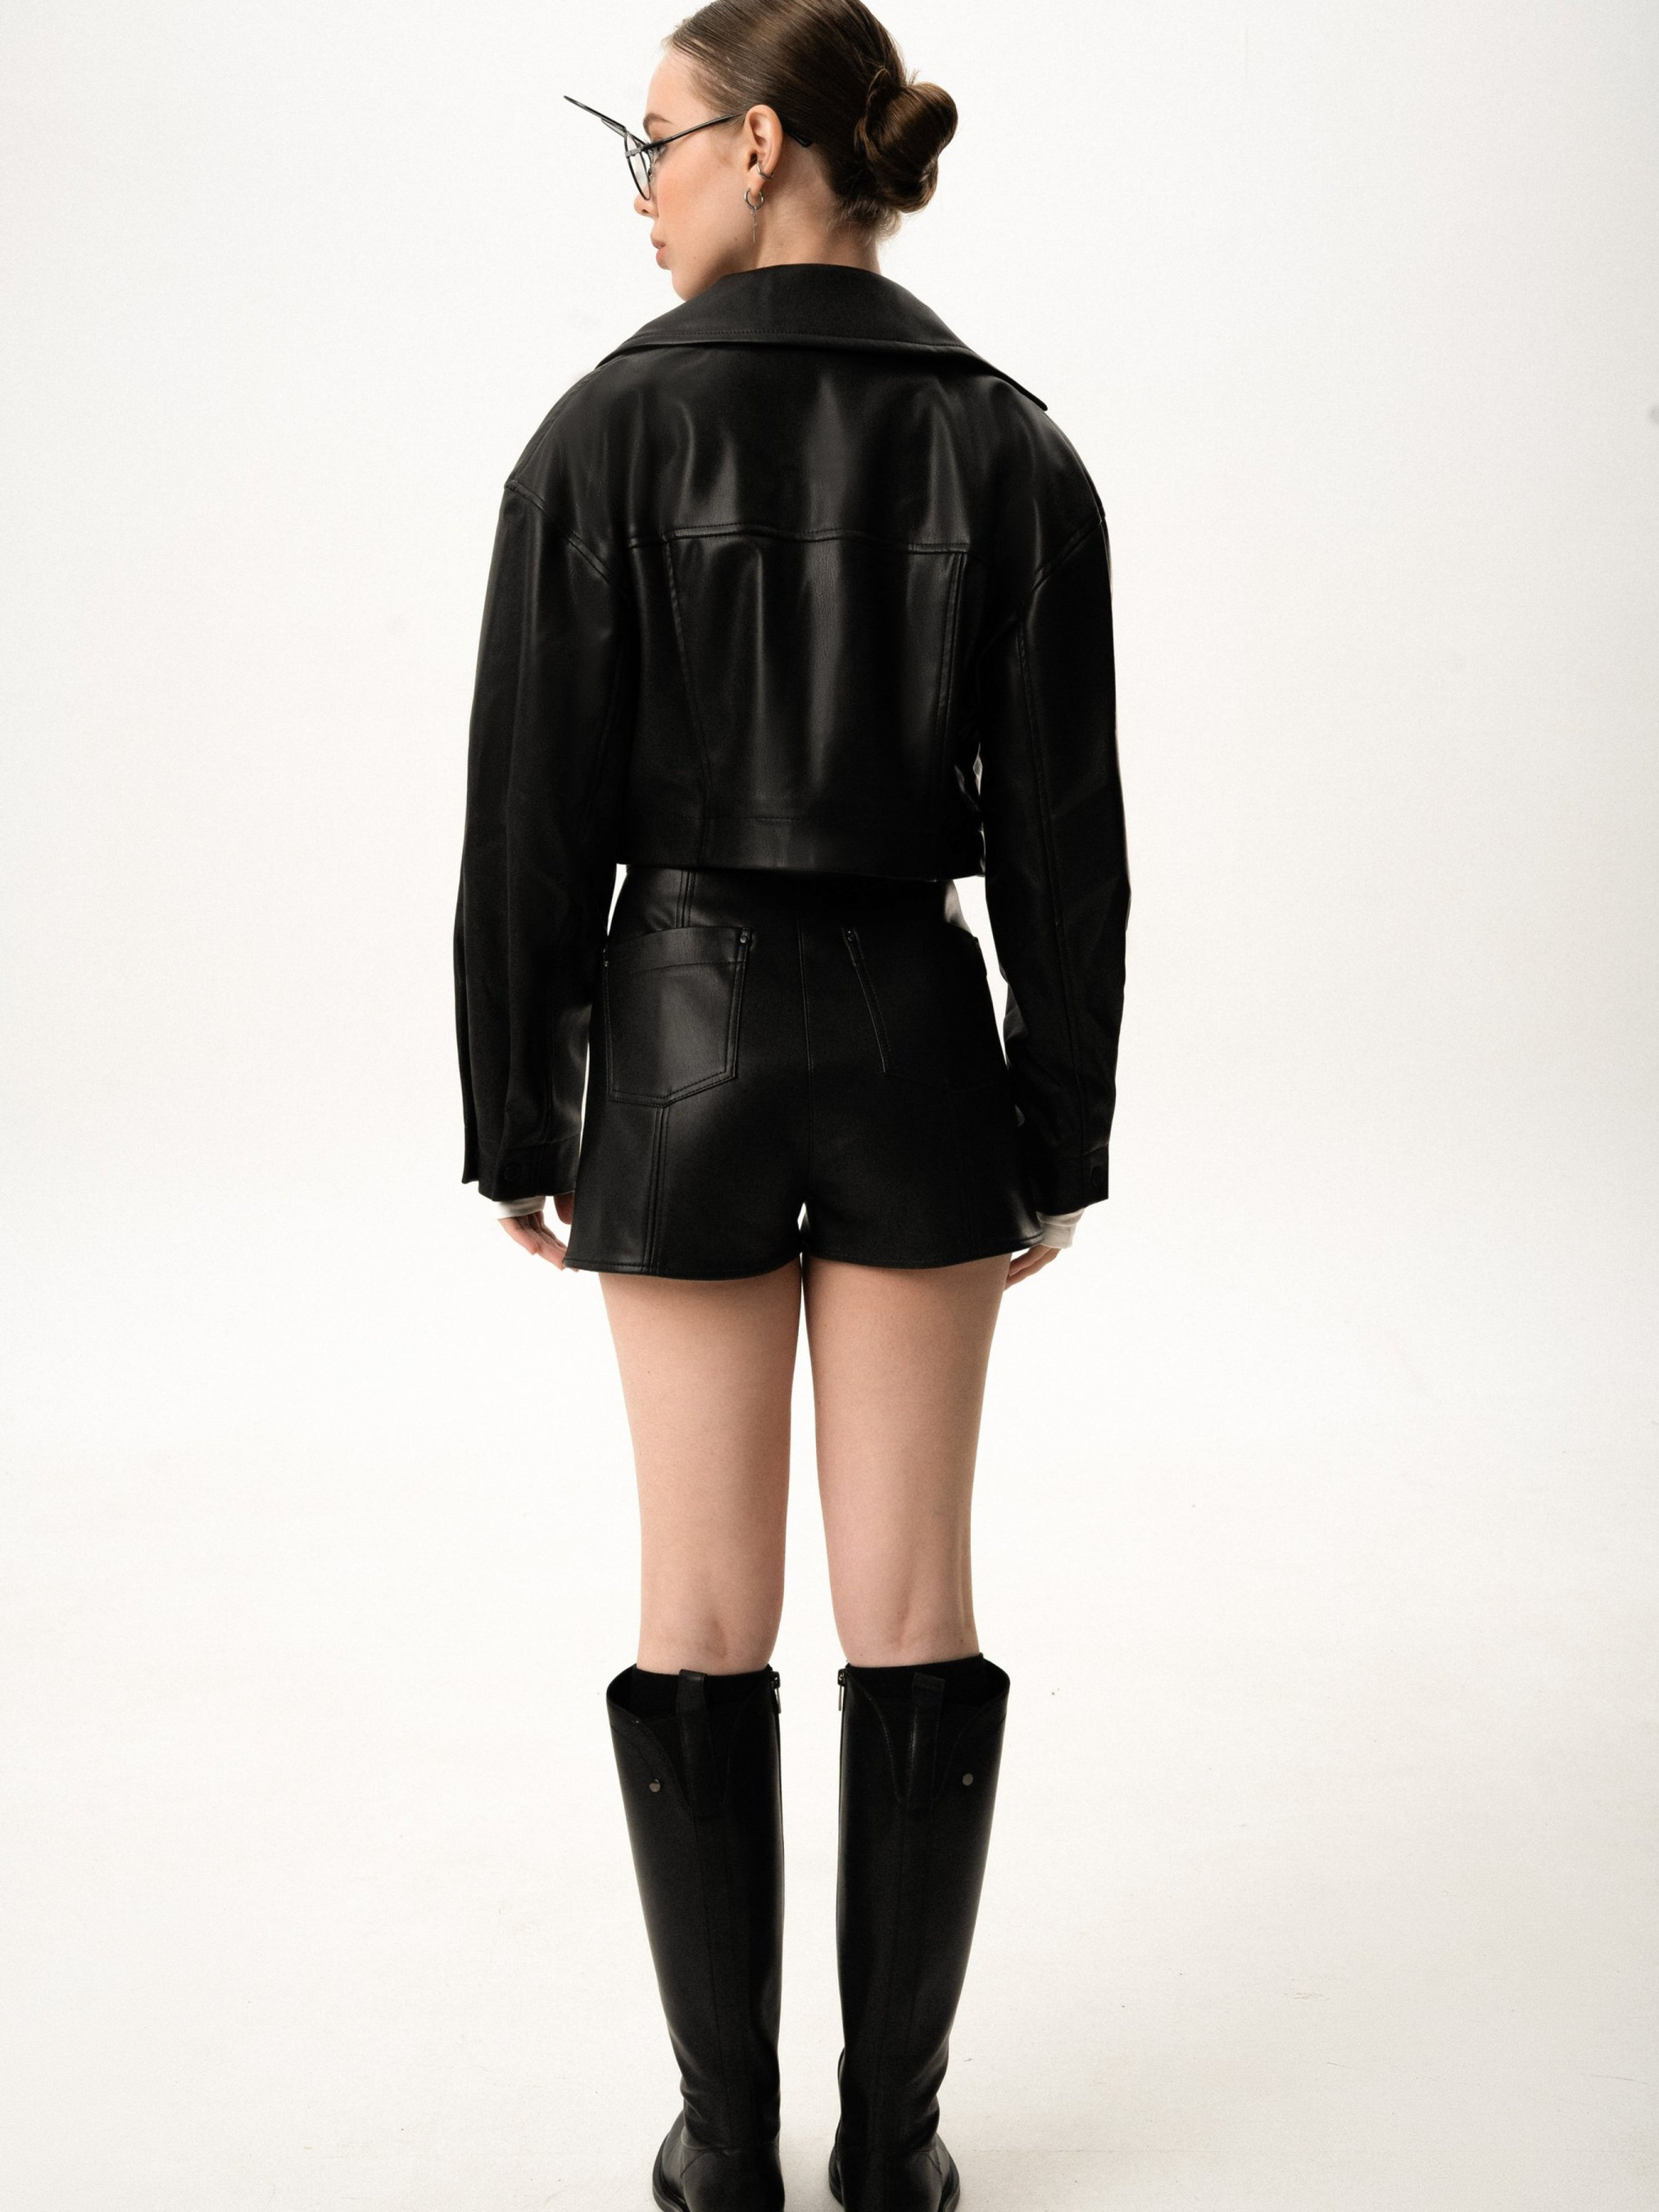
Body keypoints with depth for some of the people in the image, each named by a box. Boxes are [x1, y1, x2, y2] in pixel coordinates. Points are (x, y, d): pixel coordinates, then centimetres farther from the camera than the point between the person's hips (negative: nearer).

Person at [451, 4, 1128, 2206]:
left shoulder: (612, 429, -7)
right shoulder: (1010, 447, -2)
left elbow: (531, 812, -8)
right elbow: (1066, 833, -3)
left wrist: (516, 1119, 2)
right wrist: (1060, 1137, 5)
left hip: (686, 1041, -1)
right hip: (919, 1038, 2)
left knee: (704, 1609, 9)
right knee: (912, 1604, 9)